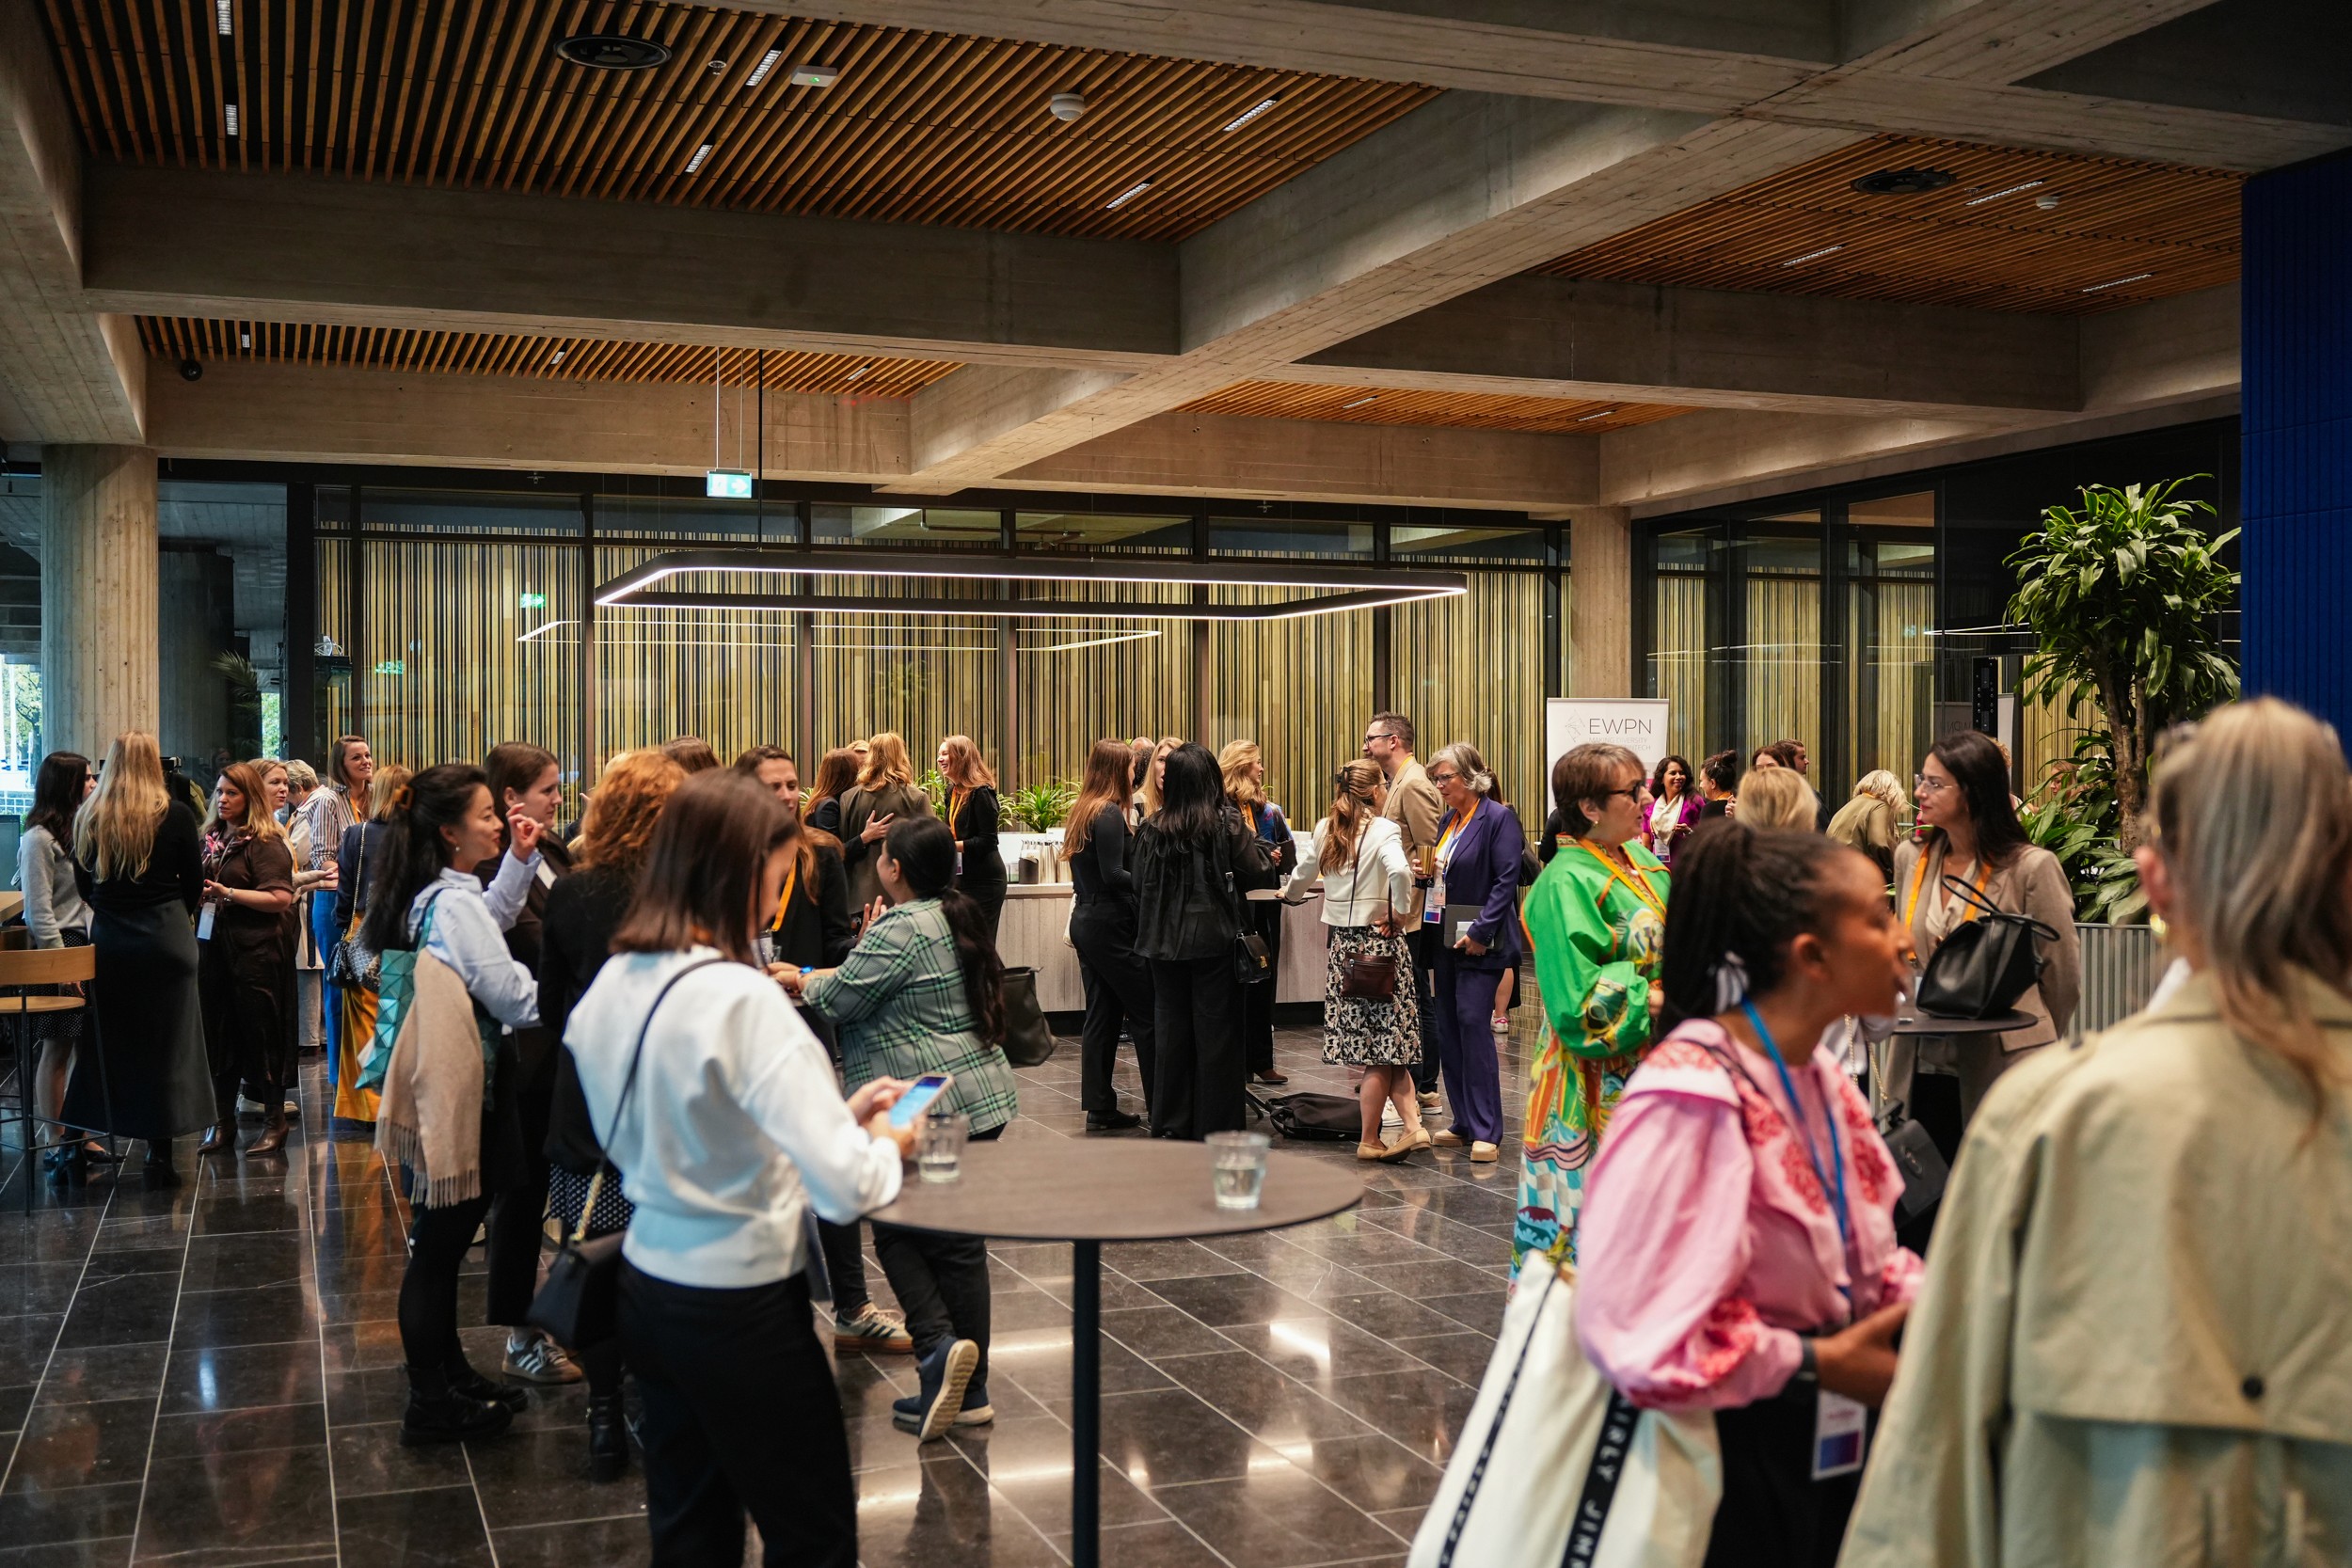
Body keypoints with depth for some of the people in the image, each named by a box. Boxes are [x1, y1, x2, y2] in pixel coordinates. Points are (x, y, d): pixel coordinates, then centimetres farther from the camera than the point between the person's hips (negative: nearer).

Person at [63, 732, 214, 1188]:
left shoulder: (88, 818, 1)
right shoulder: (175, 815, -7)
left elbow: (85, 886, 8)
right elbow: (194, 882, 0)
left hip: (108, 940, 3)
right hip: (166, 939, -3)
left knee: (107, 1044, 12)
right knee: (165, 1047, 3)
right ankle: (160, 1154, 3)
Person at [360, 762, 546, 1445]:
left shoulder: (430, 894, 7)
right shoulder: (454, 903, -20)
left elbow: (489, 922, 28)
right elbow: (514, 998, -22)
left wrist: (519, 859, 17)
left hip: (442, 1086, 9)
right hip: (458, 1090, -9)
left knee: (443, 1241, 18)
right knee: (440, 1245, 1)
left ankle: (448, 1376, 31)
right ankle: (432, 1406, 11)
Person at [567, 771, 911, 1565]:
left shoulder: (614, 983, 0)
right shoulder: (741, 997, -24)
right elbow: (847, 1188, -27)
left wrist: (838, 1113, 8)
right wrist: (887, 1145, -6)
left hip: (649, 1286, 8)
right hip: (741, 1305, -8)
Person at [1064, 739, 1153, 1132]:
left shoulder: (1081, 811, 13)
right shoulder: (1110, 813, -14)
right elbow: (1113, 875, -20)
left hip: (1085, 920, 9)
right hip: (1110, 924, -9)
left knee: (1102, 1014, 10)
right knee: (1146, 1014, -2)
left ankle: (1100, 1107, 12)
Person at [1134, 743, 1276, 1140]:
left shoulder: (1152, 828, -1)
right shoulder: (1228, 824, -9)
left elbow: (1141, 884, 1)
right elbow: (1256, 877, -7)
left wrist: (1148, 933, 13)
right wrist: (1269, 863, 15)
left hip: (1166, 941, 3)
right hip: (1215, 939, -3)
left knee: (1170, 1032, 11)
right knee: (1216, 1033, 4)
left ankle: (1171, 1125, 17)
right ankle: (1216, 1127, 8)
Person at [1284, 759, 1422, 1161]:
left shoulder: (1324, 830, 5)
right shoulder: (1383, 830, -12)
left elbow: (1302, 875, 16)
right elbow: (1399, 871, -30)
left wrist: (1289, 892, 38)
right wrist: (1398, 912, -14)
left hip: (1342, 944, 5)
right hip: (1379, 942, -5)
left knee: (1383, 1045, 8)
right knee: (1385, 1044, 4)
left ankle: (1412, 1124, 3)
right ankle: (1369, 1140, 6)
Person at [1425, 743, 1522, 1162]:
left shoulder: (1498, 817, -11)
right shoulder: (1449, 820, 14)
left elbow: (1507, 880, -16)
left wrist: (1480, 932, -21)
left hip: (1480, 943, -9)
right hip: (1447, 940, 9)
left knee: (1473, 1024, -10)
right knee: (1448, 1030, 9)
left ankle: (1486, 1132, -5)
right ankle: (1465, 1125, 17)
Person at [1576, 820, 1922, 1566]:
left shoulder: (1820, 1075, 4)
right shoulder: (1691, 1095, -26)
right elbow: (1640, 1332, -28)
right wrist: (1817, 1363, -19)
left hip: (1823, 1443, 8)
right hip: (1727, 1464, -8)